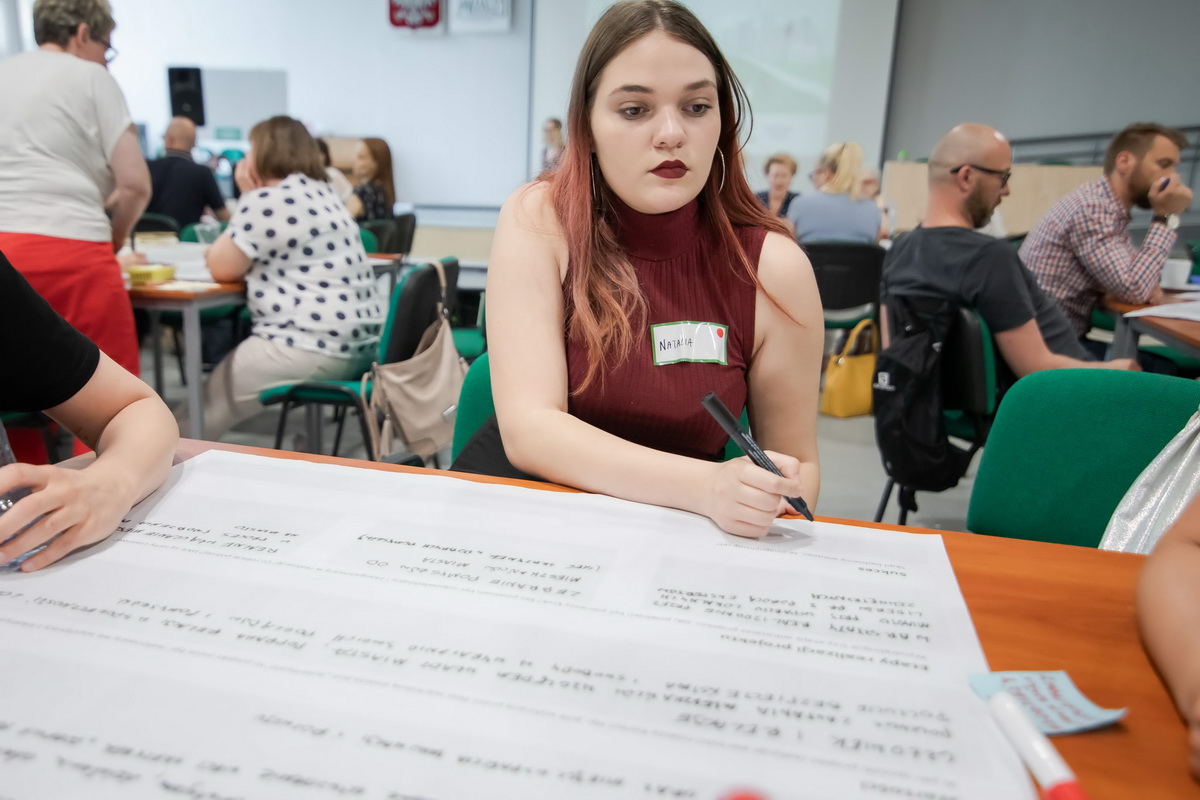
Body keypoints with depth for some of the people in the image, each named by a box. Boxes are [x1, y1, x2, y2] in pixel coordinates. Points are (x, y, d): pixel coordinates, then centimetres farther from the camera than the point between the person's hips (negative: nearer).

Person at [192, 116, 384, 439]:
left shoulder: (267, 201, -12)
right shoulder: (322, 193, 17)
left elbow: (221, 267, -5)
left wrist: (247, 198, 4)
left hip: (314, 349, -9)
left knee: (204, 407, 8)